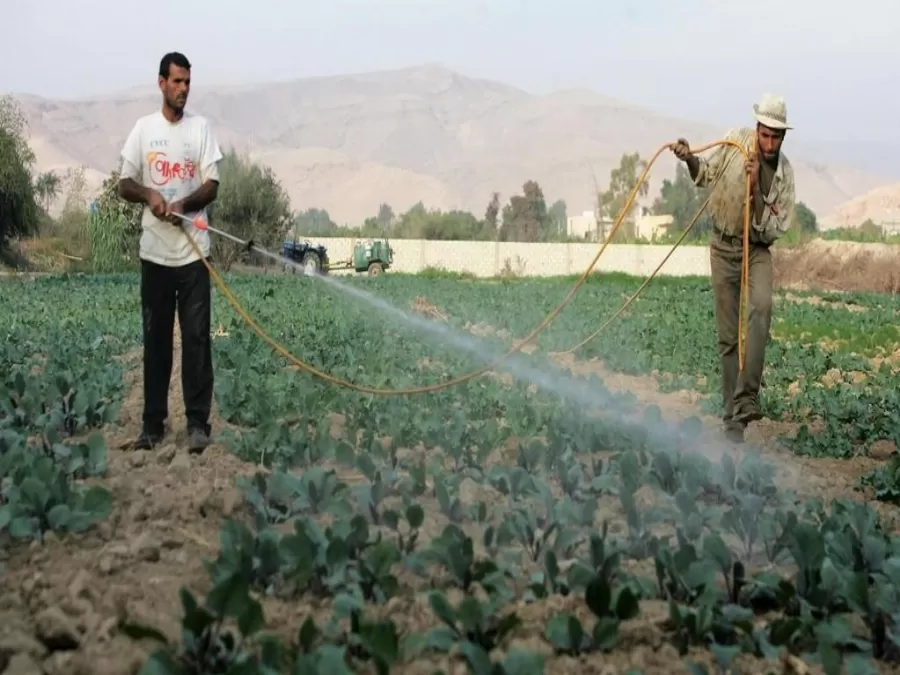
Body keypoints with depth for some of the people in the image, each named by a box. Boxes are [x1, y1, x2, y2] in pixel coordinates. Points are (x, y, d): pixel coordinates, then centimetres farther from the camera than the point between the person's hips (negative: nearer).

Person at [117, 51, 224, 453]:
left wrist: (184, 203, -19)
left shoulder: (201, 127, 4)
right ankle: (153, 422, 13)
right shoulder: (144, 128, 7)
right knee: (155, 338, 6)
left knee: (197, 337, -3)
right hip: (154, 250, 1)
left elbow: (212, 186, 0)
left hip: (193, 250, -1)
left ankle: (198, 423, 1)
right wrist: (149, 194, -16)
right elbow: (124, 185, 5)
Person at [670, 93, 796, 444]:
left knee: (761, 307, -30)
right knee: (728, 334, 1)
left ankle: (747, 398, -30)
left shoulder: (785, 174, -11)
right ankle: (732, 416, 9)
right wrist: (689, 159, -14)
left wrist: (756, 189, -26)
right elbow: (705, 174, 7)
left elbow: (772, 230, -13)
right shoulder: (735, 140, -10)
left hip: (757, 248, -1)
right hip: (724, 246, 1)